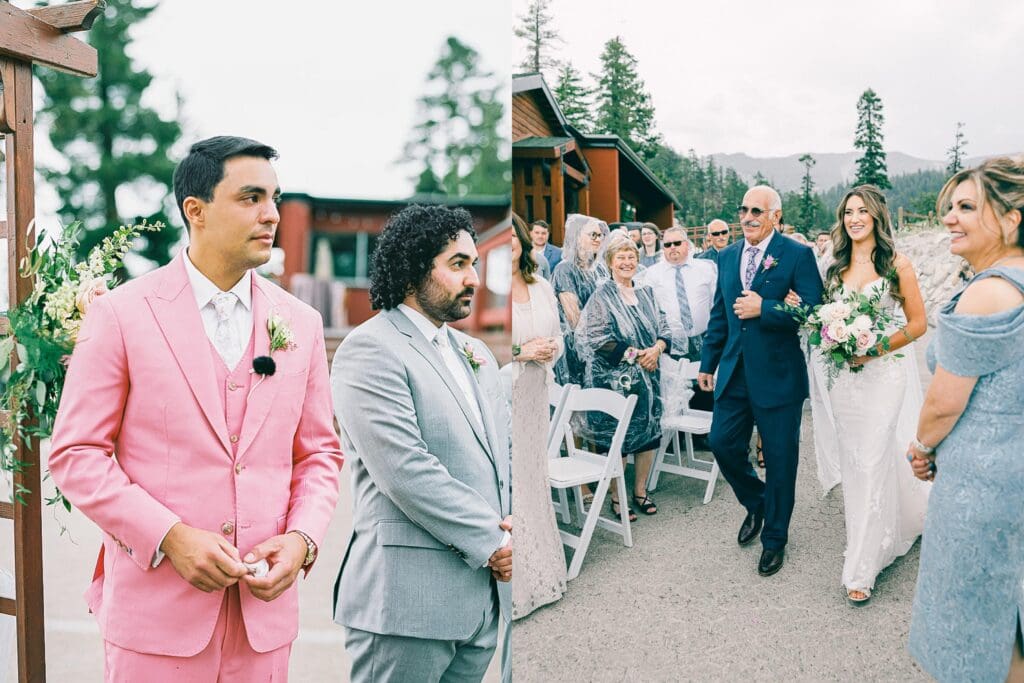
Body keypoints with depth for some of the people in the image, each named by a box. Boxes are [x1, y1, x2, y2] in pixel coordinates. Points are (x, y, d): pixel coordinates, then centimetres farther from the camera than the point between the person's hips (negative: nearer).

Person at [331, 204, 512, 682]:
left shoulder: (475, 353, 17)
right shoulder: (370, 349, -9)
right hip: (408, 600, -7)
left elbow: (505, 448, 17)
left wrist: (508, 526, -2)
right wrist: (490, 542, -12)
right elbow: (405, 471, -18)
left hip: (484, 597, 8)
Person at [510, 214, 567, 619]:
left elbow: (556, 338, 17)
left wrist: (549, 350, -6)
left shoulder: (542, 289, 10)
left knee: (533, 475, 13)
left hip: (534, 394, 6)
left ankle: (539, 574, 26)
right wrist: (521, 352, -16)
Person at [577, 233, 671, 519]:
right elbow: (596, 338, -15)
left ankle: (640, 490, 25)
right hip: (614, 378, -5)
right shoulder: (602, 296, -7)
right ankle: (616, 497, 15)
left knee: (649, 433, 9)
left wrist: (656, 350, -12)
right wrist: (633, 354, -16)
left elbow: (664, 329, 9)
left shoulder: (646, 293, 10)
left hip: (647, 376, 5)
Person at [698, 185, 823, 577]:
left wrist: (763, 308, -22)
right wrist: (708, 364, 15)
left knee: (779, 460, 6)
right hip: (734, 372, 5)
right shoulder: (727, 257, 9)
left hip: (778, 375, -5)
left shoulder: (798, 255, -7)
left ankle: (774, 539, 24)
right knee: (722, 443, 5)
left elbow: (813, 310, -16)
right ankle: (756, 504, 35)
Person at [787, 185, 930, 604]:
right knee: (853, 462, 11)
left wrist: (876, 349, -17)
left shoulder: (897, 264, -5)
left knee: (873, 460, -6)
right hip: (844, 376, 5)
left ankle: (862, 568, 2)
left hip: (885, 372, -5)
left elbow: (918, 323, -5)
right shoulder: (836, 266, 9)